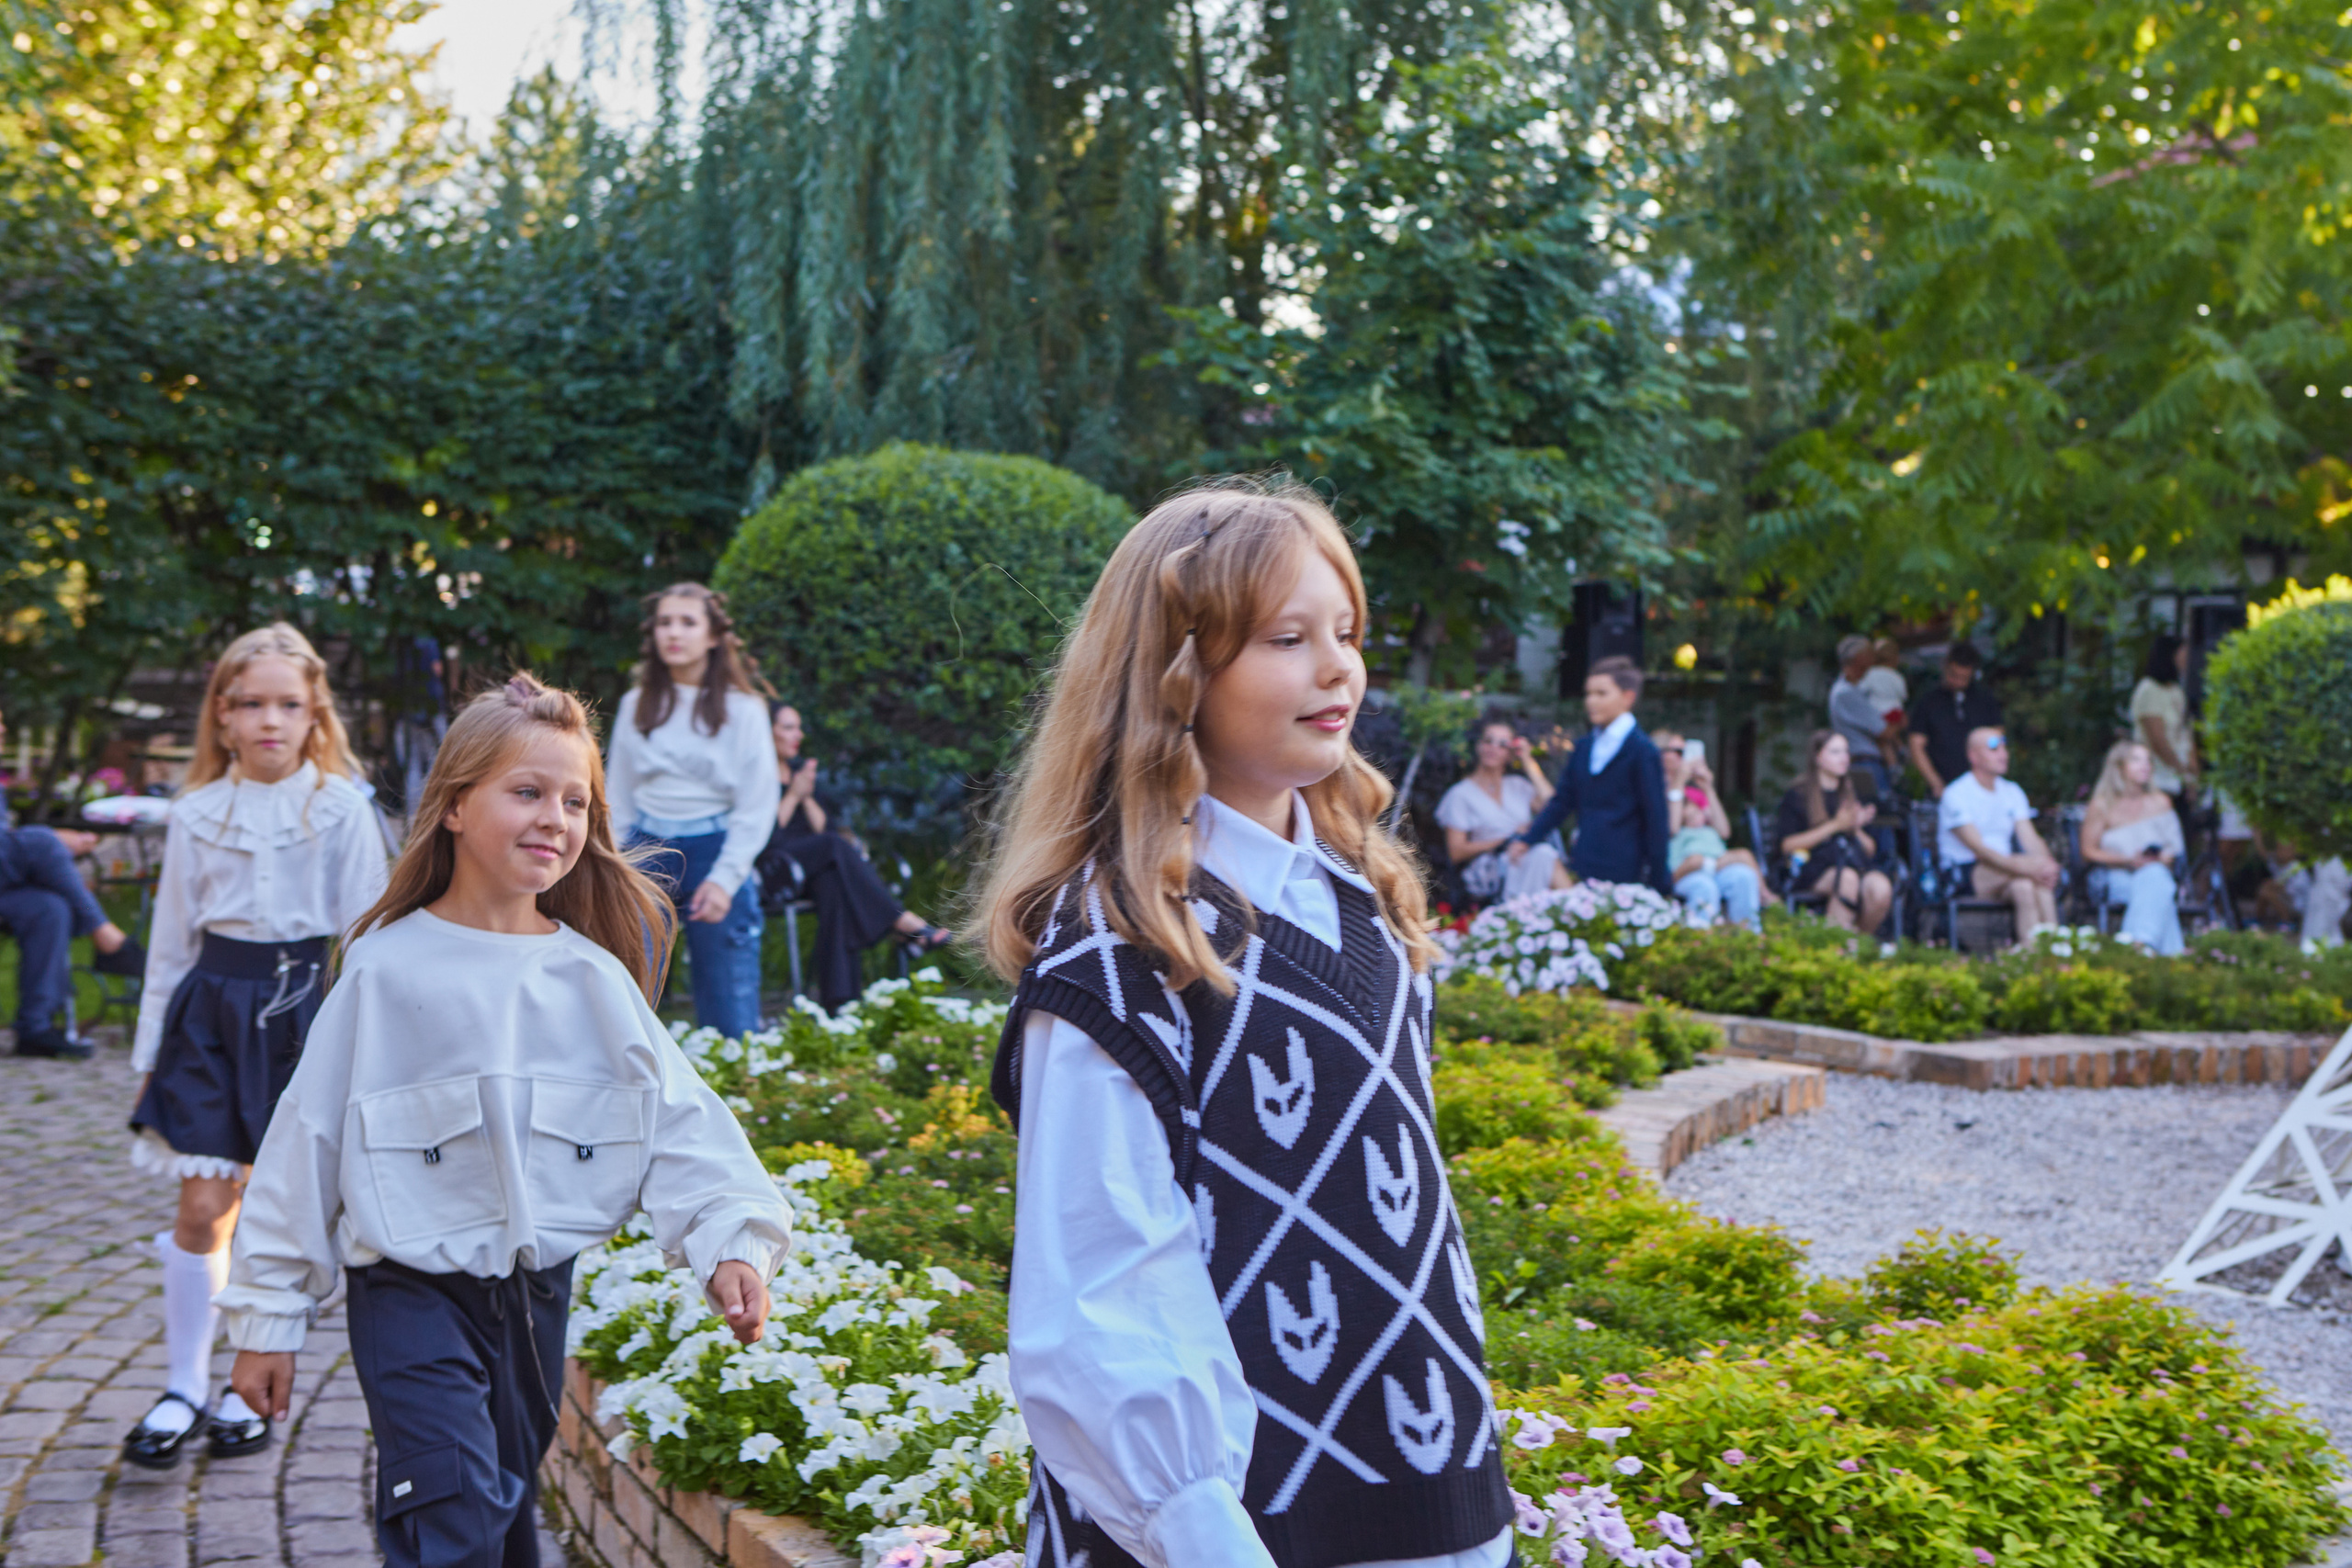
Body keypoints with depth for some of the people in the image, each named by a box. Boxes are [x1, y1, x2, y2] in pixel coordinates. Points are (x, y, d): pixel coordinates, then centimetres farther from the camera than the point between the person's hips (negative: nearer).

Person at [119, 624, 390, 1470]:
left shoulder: (341, 809, -2)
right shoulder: (197, 814, 5)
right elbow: (171, 936, 11)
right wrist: (151, 1047, 11)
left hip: (306, 1002, -1)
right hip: (213, 1002, 2)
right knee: (202, 1207, -2)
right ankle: (183, 1389, 12)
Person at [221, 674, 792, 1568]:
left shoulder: (594, 979, 1)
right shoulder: (388, 969, -6)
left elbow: (678, 1119, -3)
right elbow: (308, 1137, -2)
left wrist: (732, 1241, -19)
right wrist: (268, 1315, 0)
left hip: (538, 1293, 4)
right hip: (412, 1292, -4)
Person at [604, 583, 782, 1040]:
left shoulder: (742, 708, 0)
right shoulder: (636, 705, 10)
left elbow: (758, 805, -2)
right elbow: (618, 797, 15)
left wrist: (725, 879, -10)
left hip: (715, 852, -3)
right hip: (647, 852, 3)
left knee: (730, 1012, -3)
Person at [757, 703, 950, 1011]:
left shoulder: (801, 768, 21)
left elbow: (824, 827, 14)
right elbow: (764, 835, -10)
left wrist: (807, 798, -3)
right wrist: (793, 795, -7)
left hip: (817, 865, 5)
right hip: (771, 867, -5)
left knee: (833, 880, -32)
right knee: (835, 845, -31)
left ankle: (839, 995, -43)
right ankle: (905, 923, -34)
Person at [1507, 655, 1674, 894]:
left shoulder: (1642, 751, -7)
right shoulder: (1583, 748, 14)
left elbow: (1655, 818, -7)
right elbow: (1562, 800, 17)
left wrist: (1661, 885, -8)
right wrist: (1526, 840, 7)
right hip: (1582, 870, 7)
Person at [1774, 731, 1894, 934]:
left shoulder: (1854, 796, 25)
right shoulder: (1797, 795, 10)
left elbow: (1870, 849, 22)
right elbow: (1788, 844, -3)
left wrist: (1856, 828, 1)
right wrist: (1834, 826, -4)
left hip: (1856, 864, 4)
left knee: (1882, 888, -31)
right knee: (1847, 878, -39)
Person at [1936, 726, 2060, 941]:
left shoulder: (2012, 792, 17)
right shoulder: (1957, 794, -6)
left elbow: (2030, 838, 6)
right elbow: (1977, 847, -17)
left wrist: (2047, 862, -19)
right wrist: (2018, 865, -32)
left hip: (2005, 875, 5)